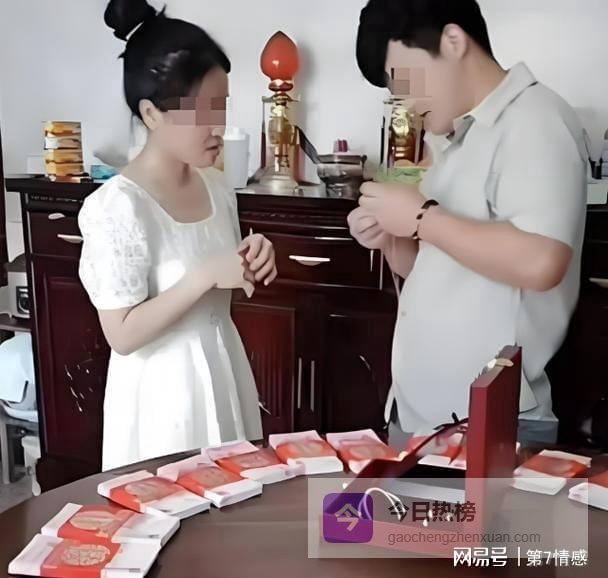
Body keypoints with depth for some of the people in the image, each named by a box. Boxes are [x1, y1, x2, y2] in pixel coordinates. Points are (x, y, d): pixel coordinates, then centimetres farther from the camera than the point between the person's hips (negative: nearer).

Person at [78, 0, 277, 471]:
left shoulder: (217, 186, -1)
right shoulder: (116, 207, -22)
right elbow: (123, 334, -20)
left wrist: (251, 266, -9)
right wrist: (207, 275, -26)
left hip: (224, 369, 7)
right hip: (165, 390, -6)